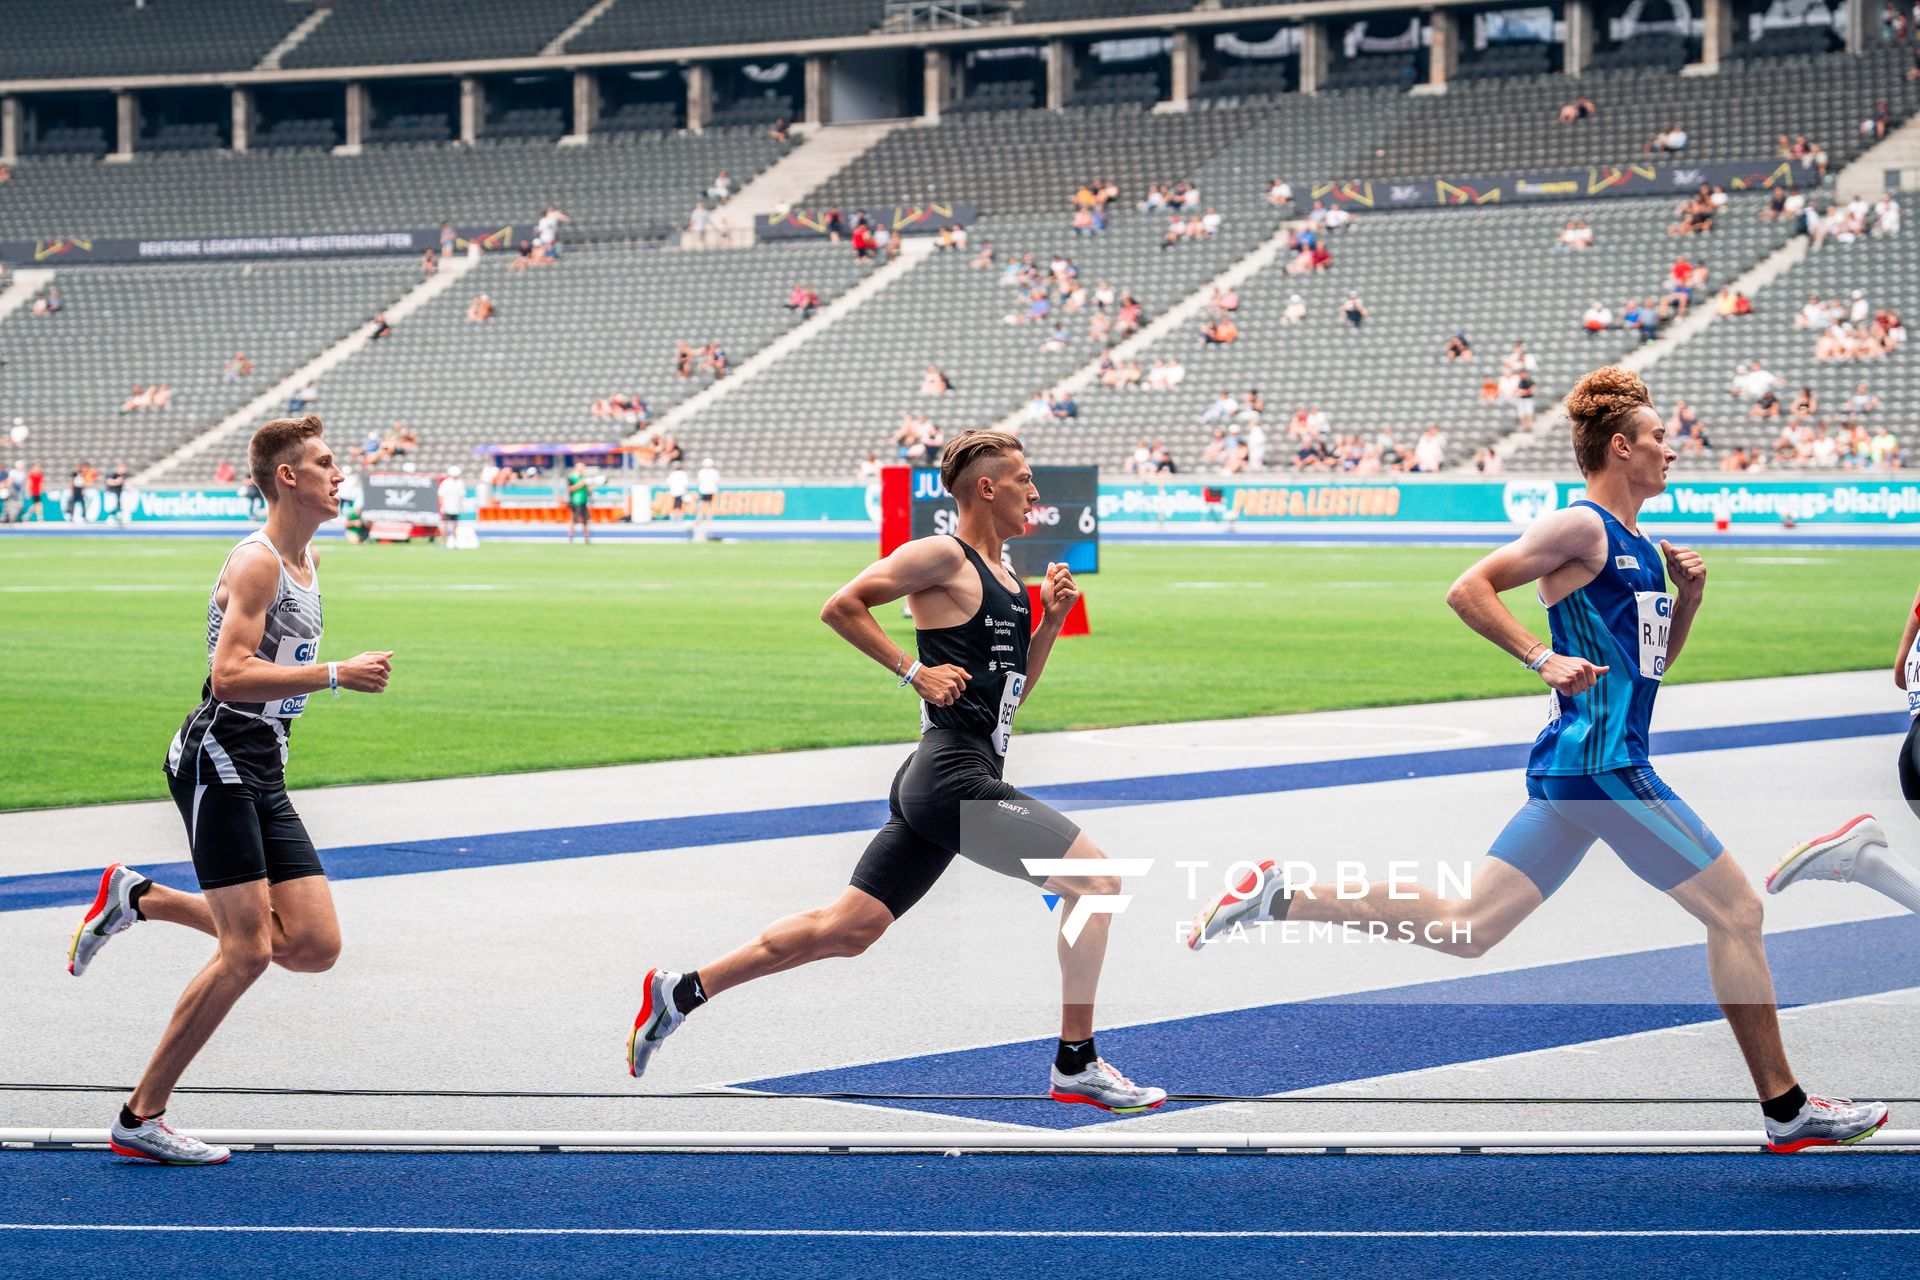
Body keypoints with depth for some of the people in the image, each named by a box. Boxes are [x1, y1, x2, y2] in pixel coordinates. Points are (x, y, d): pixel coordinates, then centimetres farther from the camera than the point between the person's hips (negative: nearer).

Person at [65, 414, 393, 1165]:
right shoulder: (256, 562, -13)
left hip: (264, 776, 9)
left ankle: (141, 899, 12)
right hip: (217, 763, -9)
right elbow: (229, 674, -24)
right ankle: (141, 1117, -4)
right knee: (247, 952, -13)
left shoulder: (308, 560, 16)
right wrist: (335, 675, -26)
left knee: (314, 946, -1)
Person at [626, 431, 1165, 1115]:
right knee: (1095, 878, -11)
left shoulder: (1004, 577, 20)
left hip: (937, 785, 10)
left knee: (845, 929, 10)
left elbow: (1013, 691, 25)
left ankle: (681, 991, 15)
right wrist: (913, 669, -11)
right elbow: (841, 606, -9)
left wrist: (1050, 621, 12)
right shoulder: (943, 556, -7)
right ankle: (1076, 1064, -6)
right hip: (953, 773, -10)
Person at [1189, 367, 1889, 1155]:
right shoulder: (1583, 527, -9)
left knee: (1465, 929, 7)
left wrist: (1686, 596, 11)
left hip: (1575, 767, 10)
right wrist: (1546, 659, -21)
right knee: (1737, 911, -2)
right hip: (1599, 760, -10)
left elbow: (1656, 660, 28)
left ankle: (1279, 899, 6)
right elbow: (1468, 591, -14)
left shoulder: (1639, 547, 19)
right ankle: (1786, 1111, 3)